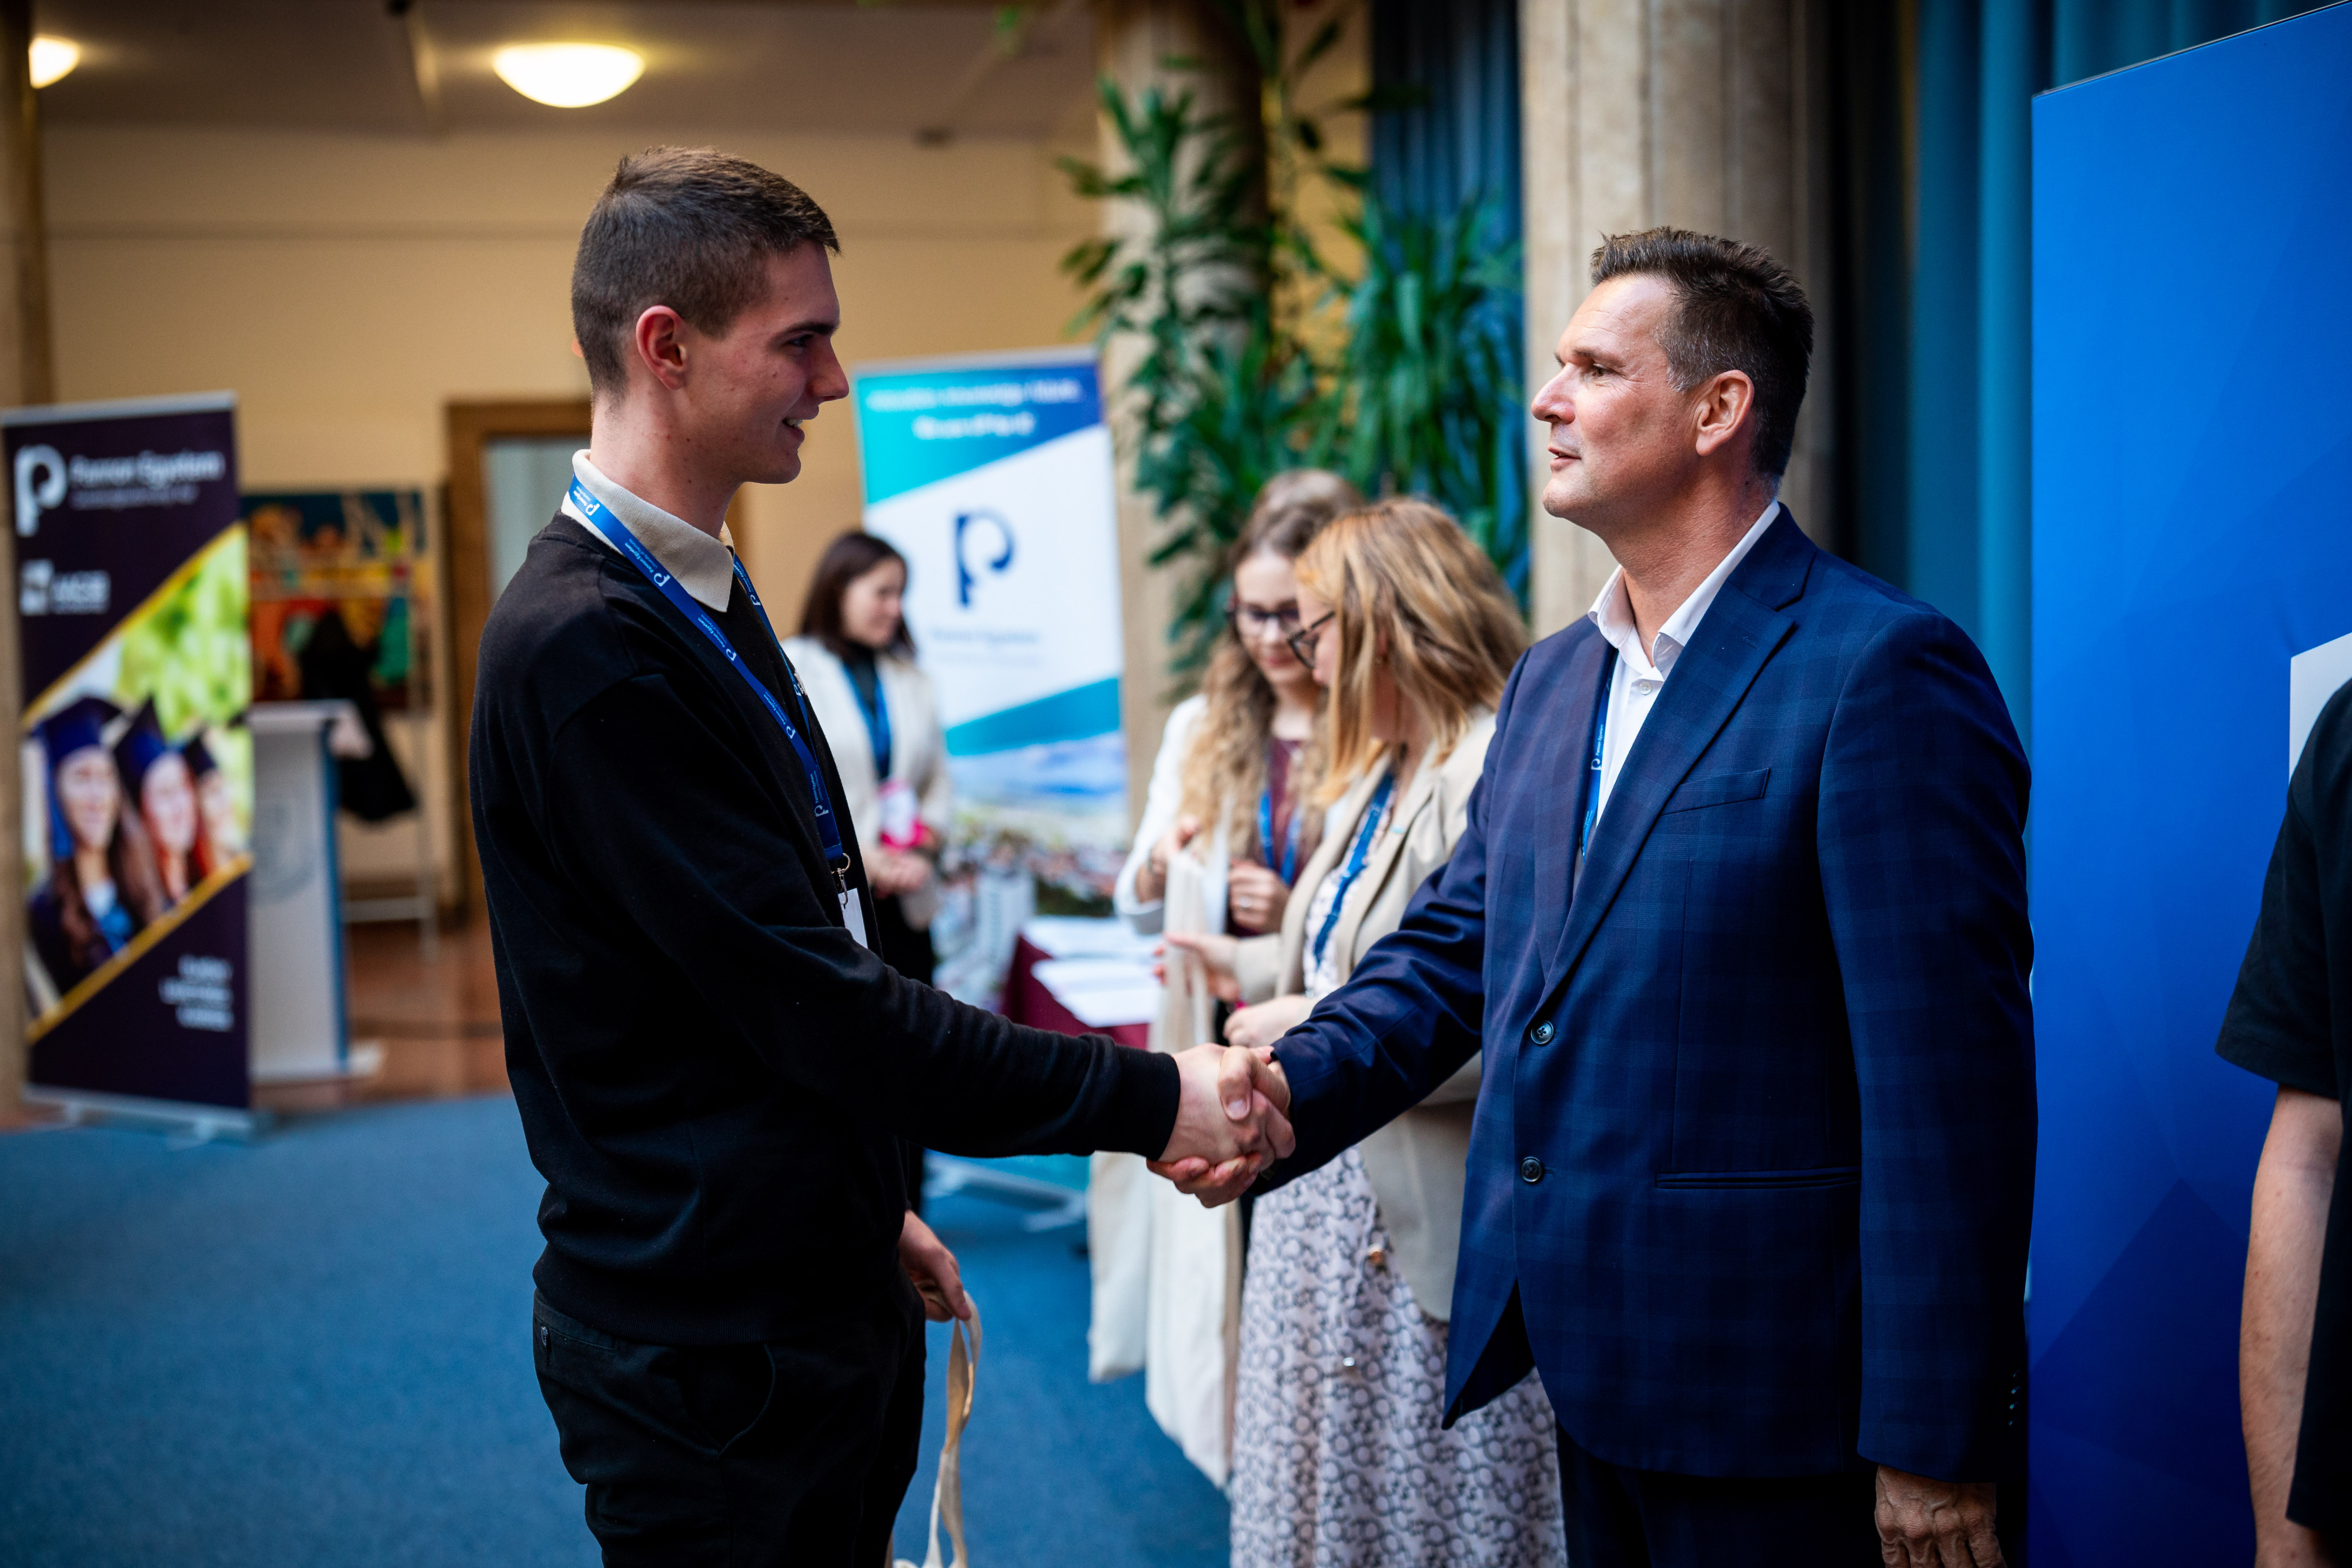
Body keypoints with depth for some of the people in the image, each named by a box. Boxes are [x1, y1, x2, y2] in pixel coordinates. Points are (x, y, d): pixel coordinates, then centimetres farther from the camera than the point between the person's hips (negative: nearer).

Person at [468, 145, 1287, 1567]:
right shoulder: (582, 645, -21)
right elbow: (811, 1004, -23)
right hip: (707, 1346, -9)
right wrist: (1149, 1099, -18)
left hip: (818, 1304, 9)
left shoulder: (710, 601, 11)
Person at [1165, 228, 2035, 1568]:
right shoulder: (1552, 680, 12)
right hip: (1594, 1366, 8)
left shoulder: (1882, 670, -15)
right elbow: (1456, 945, 16)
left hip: (1769, 1399, -7)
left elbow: (1945, 1077, -18)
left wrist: (1933, 1447, -19)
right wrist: (1295, 1088, -4)